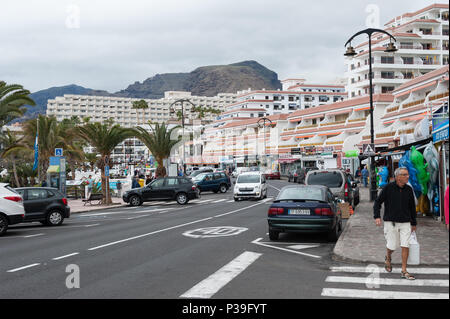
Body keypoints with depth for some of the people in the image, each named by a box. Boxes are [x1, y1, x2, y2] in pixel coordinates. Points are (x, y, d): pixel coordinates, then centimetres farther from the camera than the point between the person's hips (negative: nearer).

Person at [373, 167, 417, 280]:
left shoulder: (409, 190, 5)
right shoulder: (388, 188, -6)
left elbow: (412, 207, 15)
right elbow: (377, 202, -1)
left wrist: (414, 223, 18)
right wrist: (377, 216, -13)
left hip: (405, 223, 3)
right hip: (391, 222, -3)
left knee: (405, 246, -4)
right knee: (391, 246, 4)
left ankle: (404, 271, 6)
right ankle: (388, 258, 39)